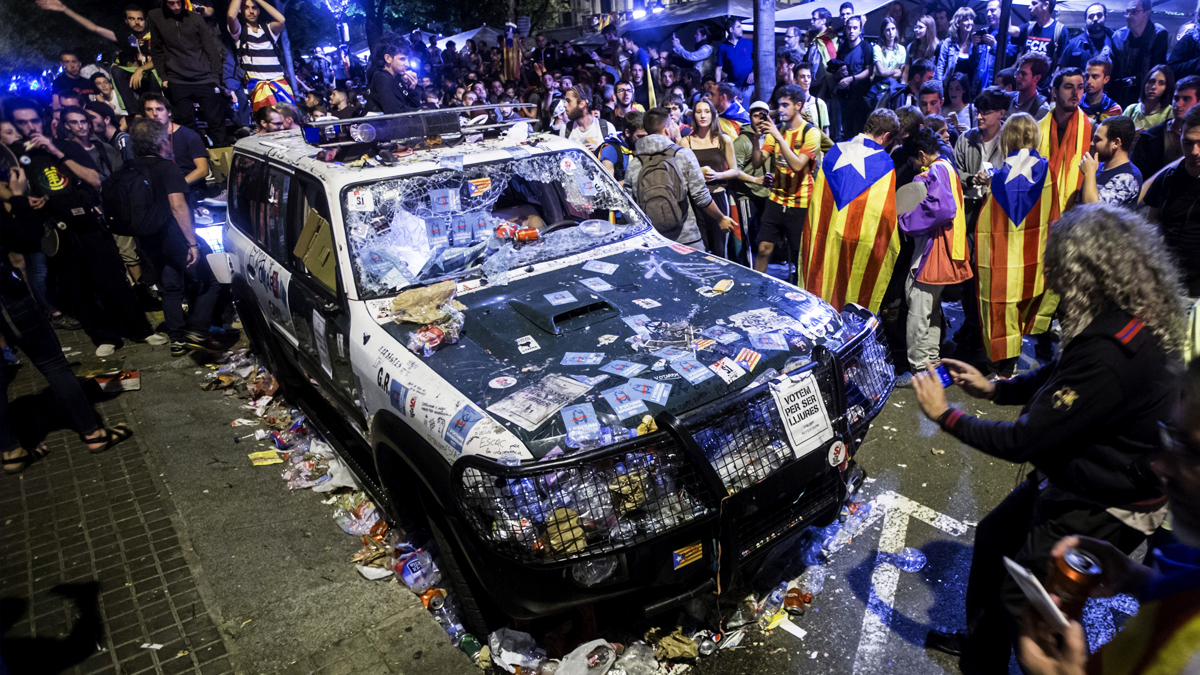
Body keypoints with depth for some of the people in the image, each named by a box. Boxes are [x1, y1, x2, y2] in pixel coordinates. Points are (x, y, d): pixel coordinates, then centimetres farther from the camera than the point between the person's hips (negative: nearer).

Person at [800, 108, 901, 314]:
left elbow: (817, 199, 8)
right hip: (862, 243, -4)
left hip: (825, 236, 4)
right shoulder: (883, 163, -10)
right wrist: (891, 248, 3)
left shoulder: (835, 152, 4)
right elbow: (885, 211, -9)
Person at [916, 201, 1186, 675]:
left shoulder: (1108, 354, -36)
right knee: (993, 537, 21)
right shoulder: (1132, 319, -5)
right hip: (1072, 473, 10)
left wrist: (944, 415, -18)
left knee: (1023, 597, 4)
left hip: (1104, 508, -10)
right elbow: (1059, 376, 11)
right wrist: (994, 388, 2)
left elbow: (1019, 443, -30)